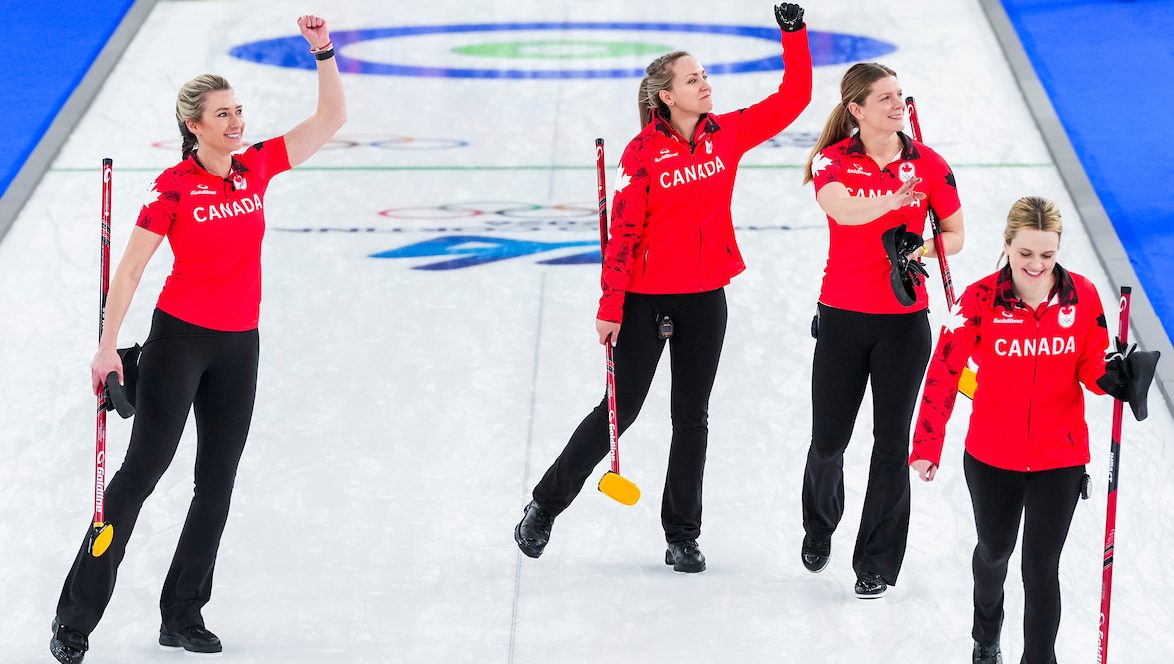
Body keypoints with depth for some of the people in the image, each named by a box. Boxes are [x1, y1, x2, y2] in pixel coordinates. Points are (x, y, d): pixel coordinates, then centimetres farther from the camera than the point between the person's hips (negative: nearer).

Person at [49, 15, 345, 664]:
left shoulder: (256, 167, 3)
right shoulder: (174, 187, -12)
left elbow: (331, 120, 6)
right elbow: (130, 266, -10)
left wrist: (323, 53, -7)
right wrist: (107, 347, -13)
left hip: (239, 347, 6)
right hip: (180, 338, -6)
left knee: (217, 482, 9)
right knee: (142, 469, -5)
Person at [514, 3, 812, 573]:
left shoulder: (727, 134, -2)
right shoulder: (643, 153, -14)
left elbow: (793, 98, 1)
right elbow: (622, 232, -13)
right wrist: (610, 308, -14)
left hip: (705, 299, 4)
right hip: (647, 297, -4)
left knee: (692, 417, 10)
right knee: (620, 408, 3)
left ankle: (682, 535, 21)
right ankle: (545, 506, 21)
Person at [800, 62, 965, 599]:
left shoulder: (927, 163, -1)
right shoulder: (833, 161, -7)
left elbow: (955, 235, 8)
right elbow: (843, 210, -29)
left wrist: (923, 249, -13)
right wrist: (897, 197, -46)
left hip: (904, 318, 1)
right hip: (843, 316, -1)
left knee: (892, 442, 1)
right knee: (828, 440, 6)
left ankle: (877, 564, 13)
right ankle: (819, 526, 37)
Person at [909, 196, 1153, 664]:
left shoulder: (1083, 296, -11)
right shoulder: (981, 299, -16)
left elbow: (1091, 366, -2)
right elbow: (943, 371, -11)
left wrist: (1110, 377, -25)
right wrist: (927, 446, -11)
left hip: (1060, 459, -1)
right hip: (991, 456, 1)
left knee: (1041, 568, -3)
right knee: (994, 549, 24)